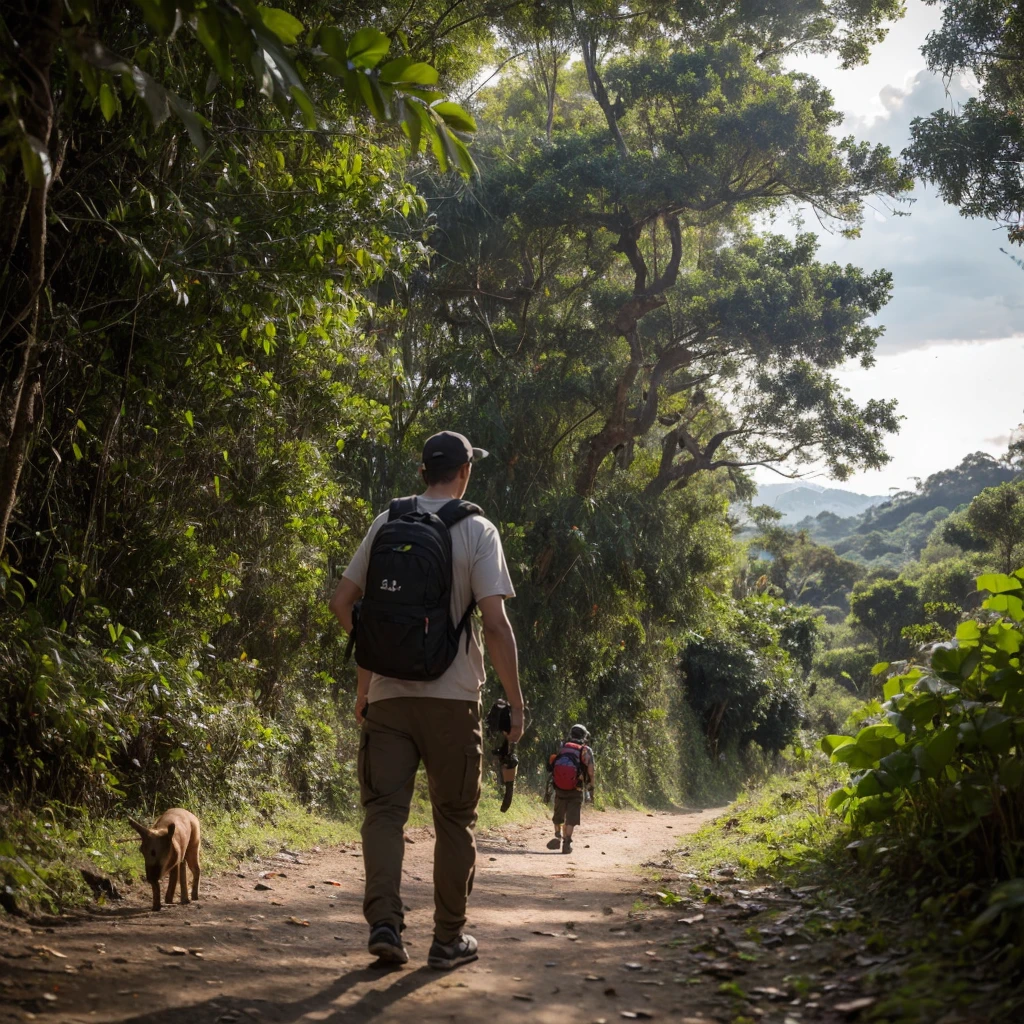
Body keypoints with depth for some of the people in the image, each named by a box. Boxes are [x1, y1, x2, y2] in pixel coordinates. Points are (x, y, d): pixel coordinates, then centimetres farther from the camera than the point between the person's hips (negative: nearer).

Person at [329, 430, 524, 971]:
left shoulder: (386, 523, 6)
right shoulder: (477, 531, -4)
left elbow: (342, 602, 6)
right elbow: (495, 623, -11)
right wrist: (515, 699, -4)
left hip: (387, 691, 2)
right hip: (452, 696, -2)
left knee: (384, 807, 5)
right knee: (455, 818, 8)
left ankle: (384, 922, -8)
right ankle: (449, 938, 14)